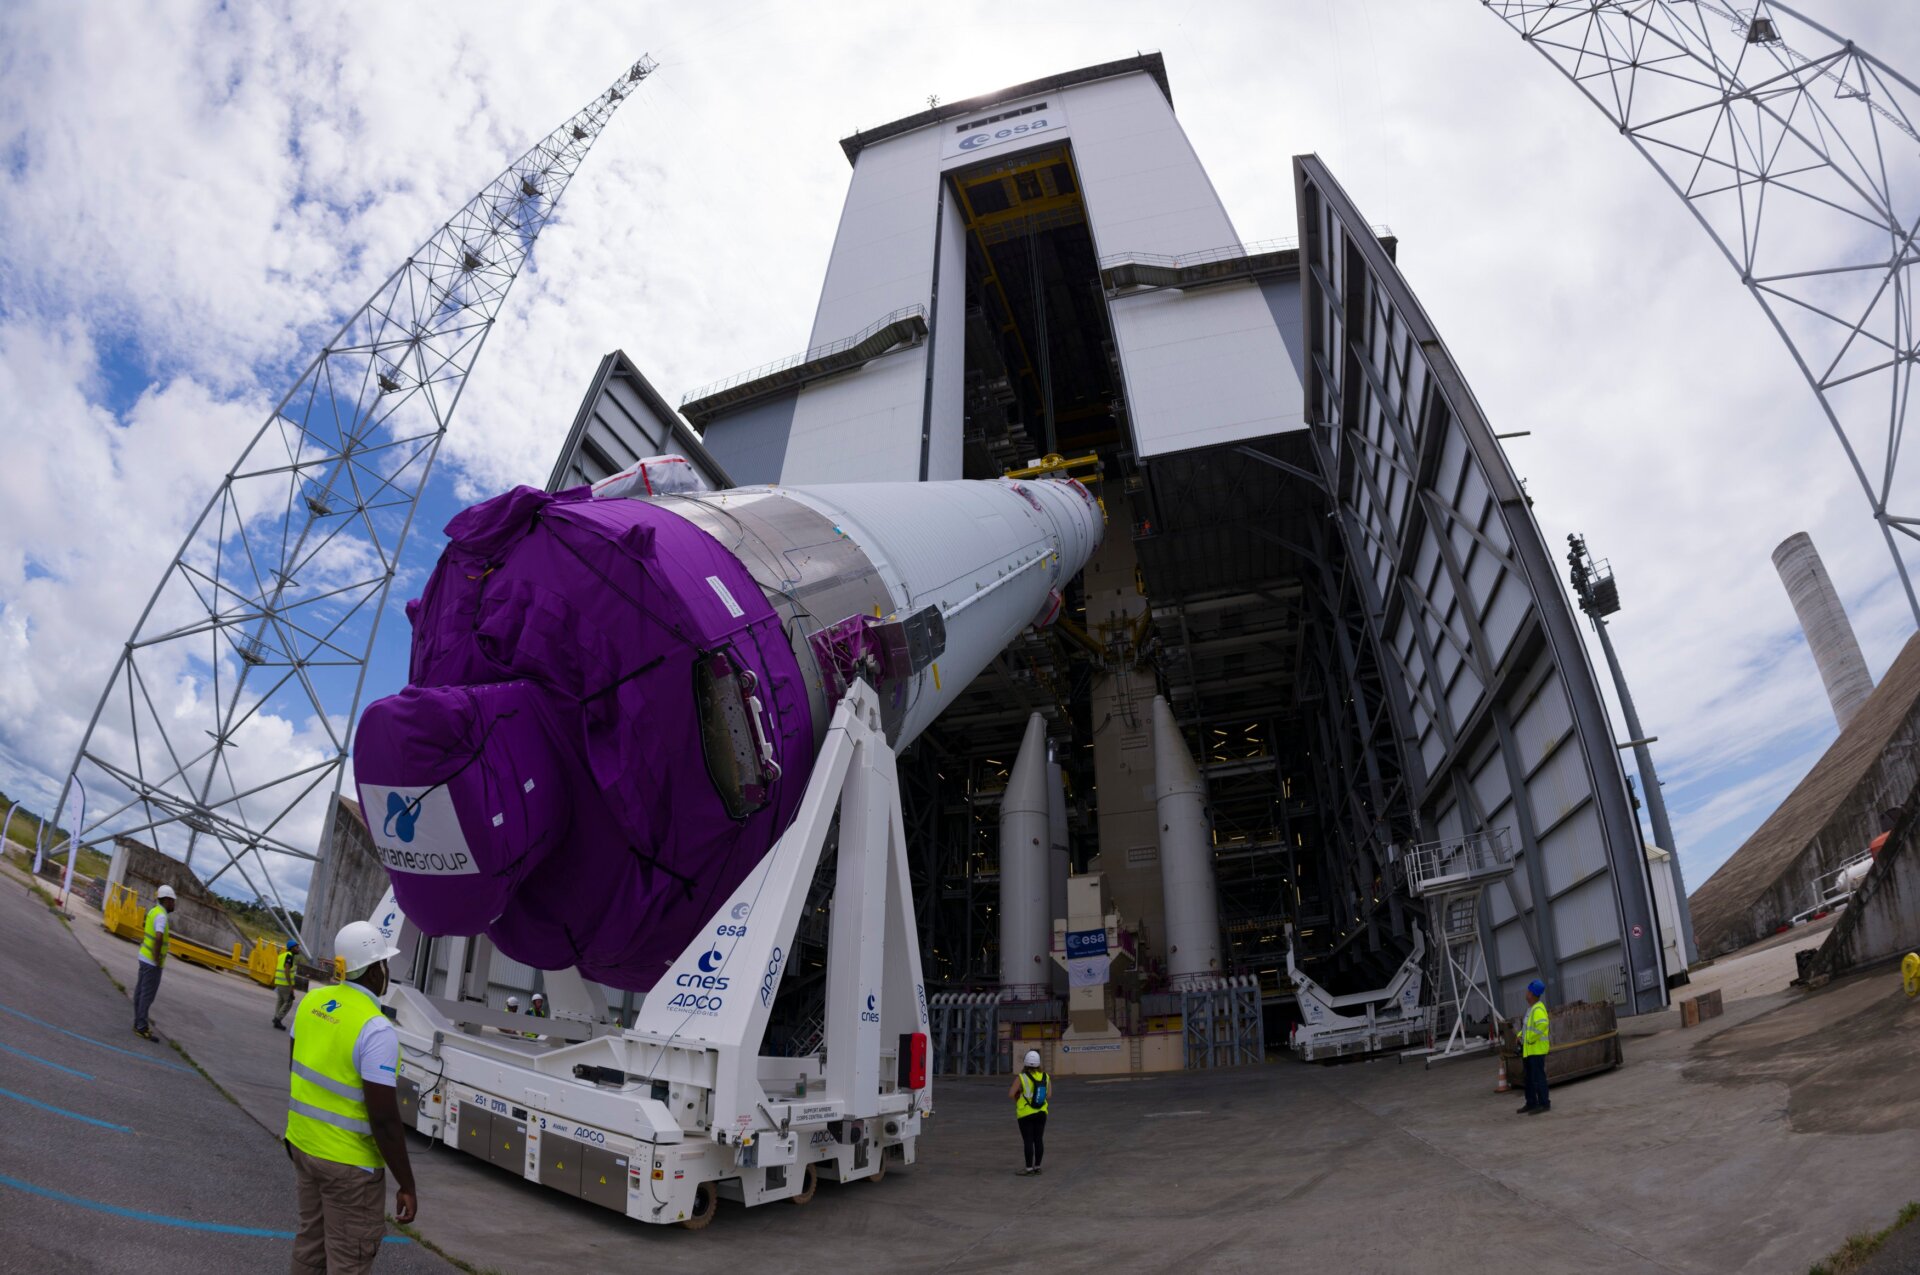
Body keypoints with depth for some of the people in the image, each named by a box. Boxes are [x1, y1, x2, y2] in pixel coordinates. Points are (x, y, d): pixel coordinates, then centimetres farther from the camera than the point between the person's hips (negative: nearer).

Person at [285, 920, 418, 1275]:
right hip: (348, 1162, -8)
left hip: (304, 1143, 8)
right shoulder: (376, 1030, -26)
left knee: (311, 1242, 24)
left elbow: (296, 1071, 13)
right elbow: (384, 1120, -24)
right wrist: (406, 1185, -15)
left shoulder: (311, 1001, -3)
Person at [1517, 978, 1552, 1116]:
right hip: (1527, 1049, 10)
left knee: (1538, 1077, -6)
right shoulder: (1530, 1008, 14)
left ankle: (1544, 1104, 1)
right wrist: (1520, 1035, 9)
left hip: (1537, 1049, -10)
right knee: (1529, 1077, 14)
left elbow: (1542, 1024, -34)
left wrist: (1531, 1038, -24)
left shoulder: (1538, 1009, -16)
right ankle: (1531, 1103, 21)